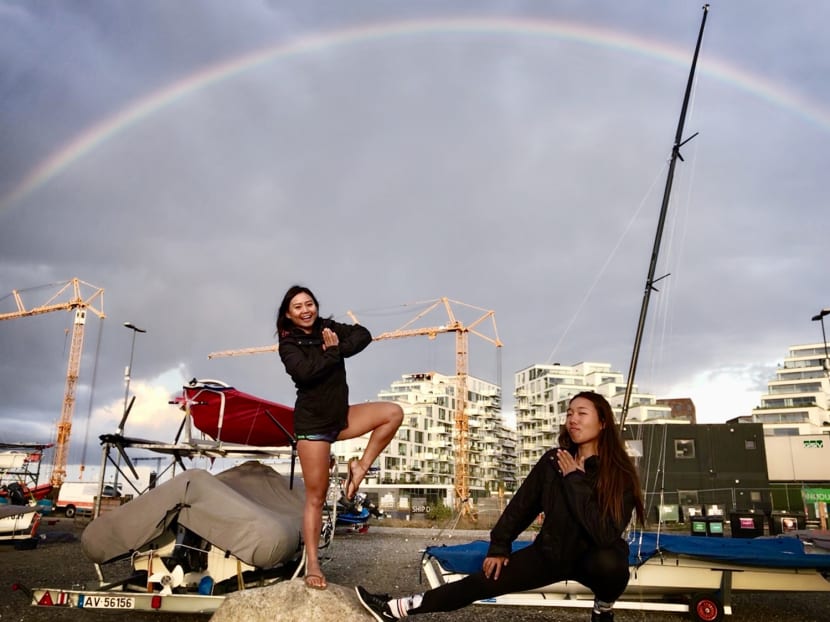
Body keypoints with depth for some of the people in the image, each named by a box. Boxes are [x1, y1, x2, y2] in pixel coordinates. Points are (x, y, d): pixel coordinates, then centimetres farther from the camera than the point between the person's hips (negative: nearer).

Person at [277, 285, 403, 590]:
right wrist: (332, 351, -19)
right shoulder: (289, 344, -8)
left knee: (394, 412, -9)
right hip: (313, 423, -5)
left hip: (341, 416, 6)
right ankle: (312, 565, 7)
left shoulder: (327, 327, 5)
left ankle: (360, 467, 0)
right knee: (316, 497, -3)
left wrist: (338, 348, -20)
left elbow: (364, 335, -7)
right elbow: (305, 372, -27)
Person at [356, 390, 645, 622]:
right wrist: (499, 547, 2)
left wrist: (575, 480, -27)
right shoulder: (554, 460, -10)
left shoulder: (620, 474, -21)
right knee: (481, 582, -6)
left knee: (609, 562, -38)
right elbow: (522, 504, 0)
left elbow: (605, 534, -30)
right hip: (551, 552, 4)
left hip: (596, 559, -3)